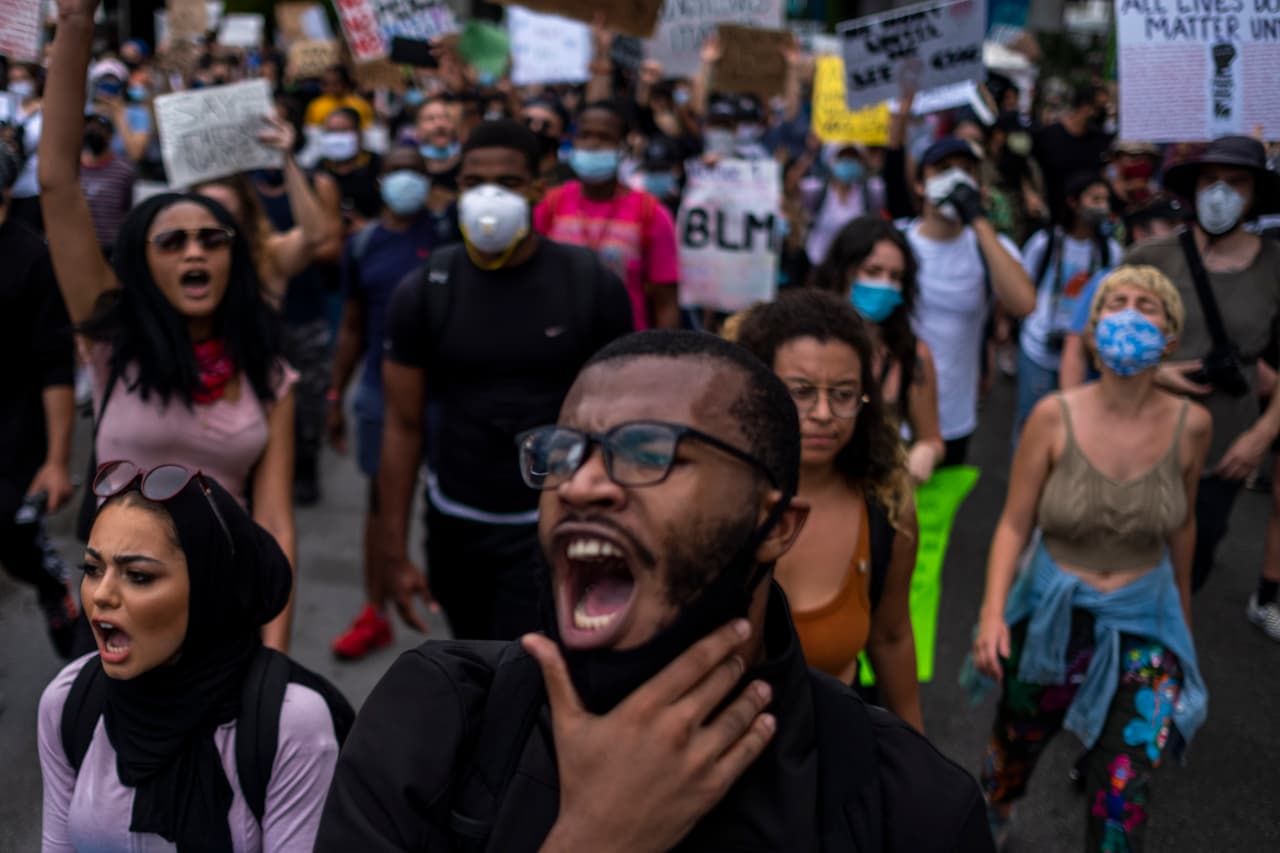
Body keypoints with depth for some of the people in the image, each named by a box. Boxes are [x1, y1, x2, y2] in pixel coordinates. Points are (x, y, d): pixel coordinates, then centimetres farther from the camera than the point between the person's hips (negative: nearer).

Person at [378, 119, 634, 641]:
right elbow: (403, 426, -1)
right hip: (455, 524, 3)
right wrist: (395, 553, -3)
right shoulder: (423, 292, -5)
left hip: (553, 526, -3)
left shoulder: (592, 285, -10)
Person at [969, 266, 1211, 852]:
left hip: (1142, 626, 0)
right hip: (1051, 619, 0)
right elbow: (1015, 523, -12)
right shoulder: (1054, 417, -15)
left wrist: (1183, 607, 19)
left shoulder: (1190, 425, -10)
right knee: (1016, 746, 22)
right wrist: (993, 611, -25)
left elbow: (1181, 524, 6)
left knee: (1123, 791, -9)